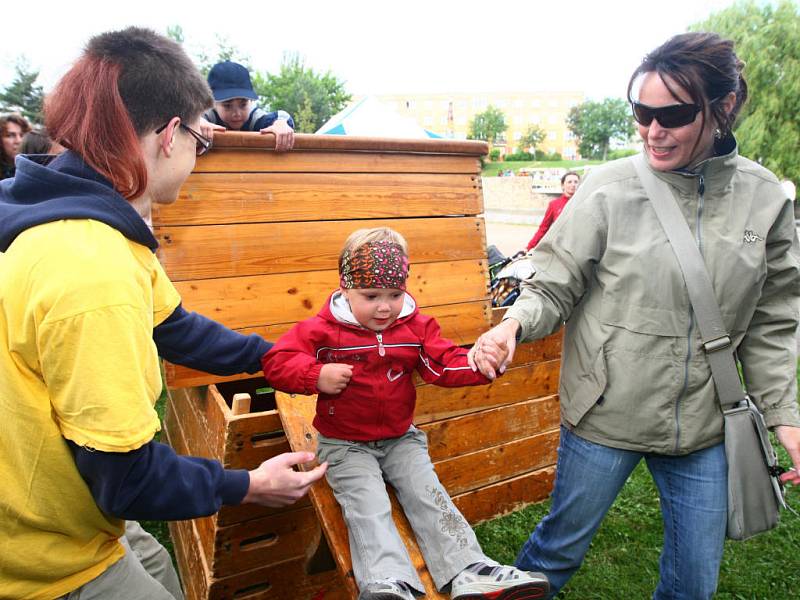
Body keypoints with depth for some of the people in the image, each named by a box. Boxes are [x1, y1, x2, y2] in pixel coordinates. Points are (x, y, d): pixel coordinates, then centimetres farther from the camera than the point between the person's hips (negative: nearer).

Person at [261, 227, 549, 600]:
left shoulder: (416, 327, -2)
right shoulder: (322, 330, -12)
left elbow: (445, 365, -5)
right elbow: (276, 362, -11)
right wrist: (317, 376, -28)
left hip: (401, 437, 3)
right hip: (345, 444, -3)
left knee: (427, 494, -7)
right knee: (367, 506, -20)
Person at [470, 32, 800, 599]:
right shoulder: (609, 188, -12)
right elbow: (555, 289, -9)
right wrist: (514, 323, -28)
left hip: (703, 427, 3)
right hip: (606, 417, -3)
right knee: (562, 545, 16)